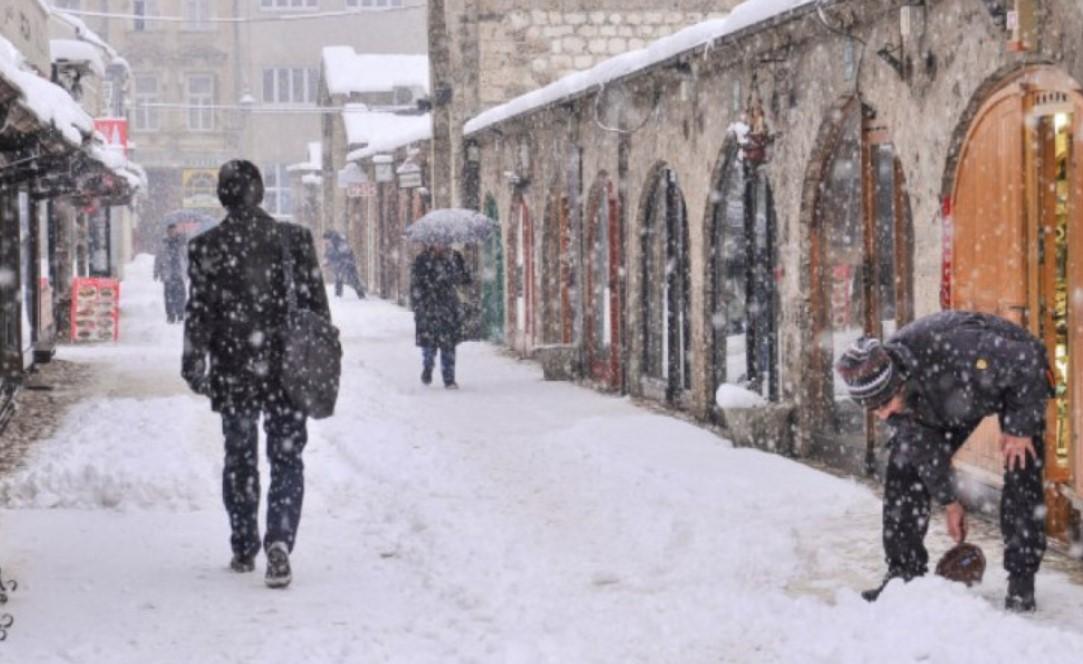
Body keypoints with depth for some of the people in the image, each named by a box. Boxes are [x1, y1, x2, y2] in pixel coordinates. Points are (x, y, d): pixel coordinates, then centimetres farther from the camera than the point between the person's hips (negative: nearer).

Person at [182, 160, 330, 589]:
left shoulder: (206, 247, -6)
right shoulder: (294, 238, -3)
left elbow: (200, 313, -5)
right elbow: (315, 304, 0)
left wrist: (193, 366, 4)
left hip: (233, 372, 0)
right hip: (286, 370, 0)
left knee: (239, 460, 14)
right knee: (286, 458, 6)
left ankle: (244, 550, 19)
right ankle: (279, 542, -13)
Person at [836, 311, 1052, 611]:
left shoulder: (953, 349, -48)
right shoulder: (883, 387, -25)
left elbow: (1029, 362, -35)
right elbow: (922, 447, -10)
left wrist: (1021, 428, -26)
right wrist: (949, 502, -3)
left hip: (1015, 380, -5)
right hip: (956, 394, 5)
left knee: (1021, 472, -18)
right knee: (904, 465, -6)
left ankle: (1022, 581, -7)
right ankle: (904, 573, 2)